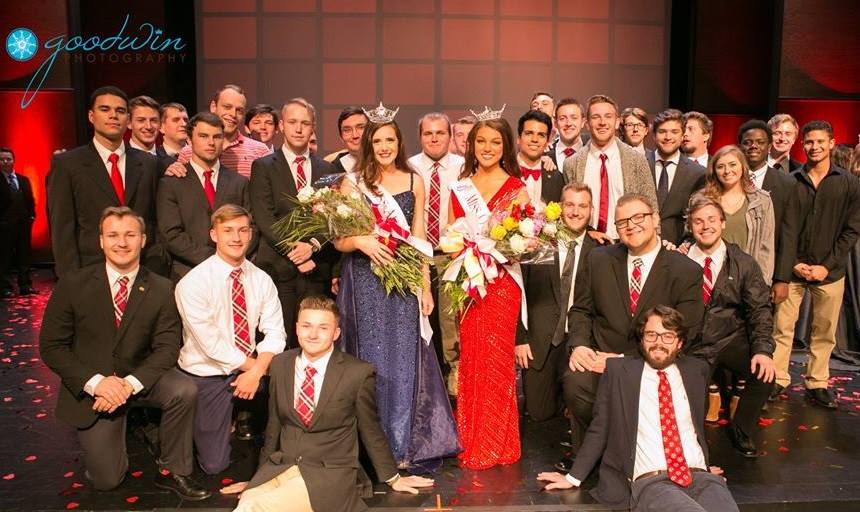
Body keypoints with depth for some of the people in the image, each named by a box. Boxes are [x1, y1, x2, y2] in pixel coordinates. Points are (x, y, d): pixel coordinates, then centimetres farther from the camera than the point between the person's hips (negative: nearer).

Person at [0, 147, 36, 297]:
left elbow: (30, 200, 15)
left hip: (24, 224, 5)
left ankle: (25, 285, 16)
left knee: (24, 256, 9)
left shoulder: (24, 180, 13)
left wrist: (31, 216, 4)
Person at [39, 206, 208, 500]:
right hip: (90, 387, -1)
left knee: (184, 390, -30)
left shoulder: (162, 290, -7)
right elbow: (51, 346, -8)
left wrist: (129, 384, -25)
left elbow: (167, 348, -9)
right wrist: (96, 382, -22)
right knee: (106, 480, -2)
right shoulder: (73, 284, -9)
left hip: (138, 380, 1)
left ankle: (172, 471, -8)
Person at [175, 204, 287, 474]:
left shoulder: (262, 280, -1)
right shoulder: (193, 283, -16)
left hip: (249, 368, 4)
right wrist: (253, 366, -15)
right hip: (207, 375, -4)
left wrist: (256, 372, -22)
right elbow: (212, 345, -19)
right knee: (215, 464, -4)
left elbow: (275, 333, -7)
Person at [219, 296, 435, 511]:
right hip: (279, 467, 4)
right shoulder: (280, 364, 6)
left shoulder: (359, 372, -8)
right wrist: (260, 476, 21)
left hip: (329, 472, -4)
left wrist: (392, 478, 13)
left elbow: (370, 430, 4)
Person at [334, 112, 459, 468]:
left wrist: (426, 287, 4)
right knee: (372, 359, 3)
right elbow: (338, 240, 1)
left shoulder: (414, 182, 9)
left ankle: (404, 446, 17)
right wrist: (361, 241, -20)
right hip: (365, 283, -1)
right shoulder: (352, 183, 2)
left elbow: (419, 239, 9)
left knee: (405, 361, 3)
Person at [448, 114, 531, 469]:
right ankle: (471, 443, 19)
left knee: (496, 359, -2)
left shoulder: (516, 188, 3)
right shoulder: (459, 189, 12)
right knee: (470, 358, 6)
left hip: (502, 282, -3)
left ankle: (496, 445, 12)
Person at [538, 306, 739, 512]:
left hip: (701, 477, 3)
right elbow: (599, 429, 10)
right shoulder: (618, 371, 6)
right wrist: (573, 477, 9)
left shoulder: (696, 370, 14)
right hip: (650, 482, -3)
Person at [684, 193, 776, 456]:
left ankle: (741, 430, 5)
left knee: (764, 373, -23)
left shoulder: (743, 263, 2)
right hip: (691, 345, -1)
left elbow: (759, 310, -2)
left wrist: (763, 350, -16)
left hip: (731, 340, 1)